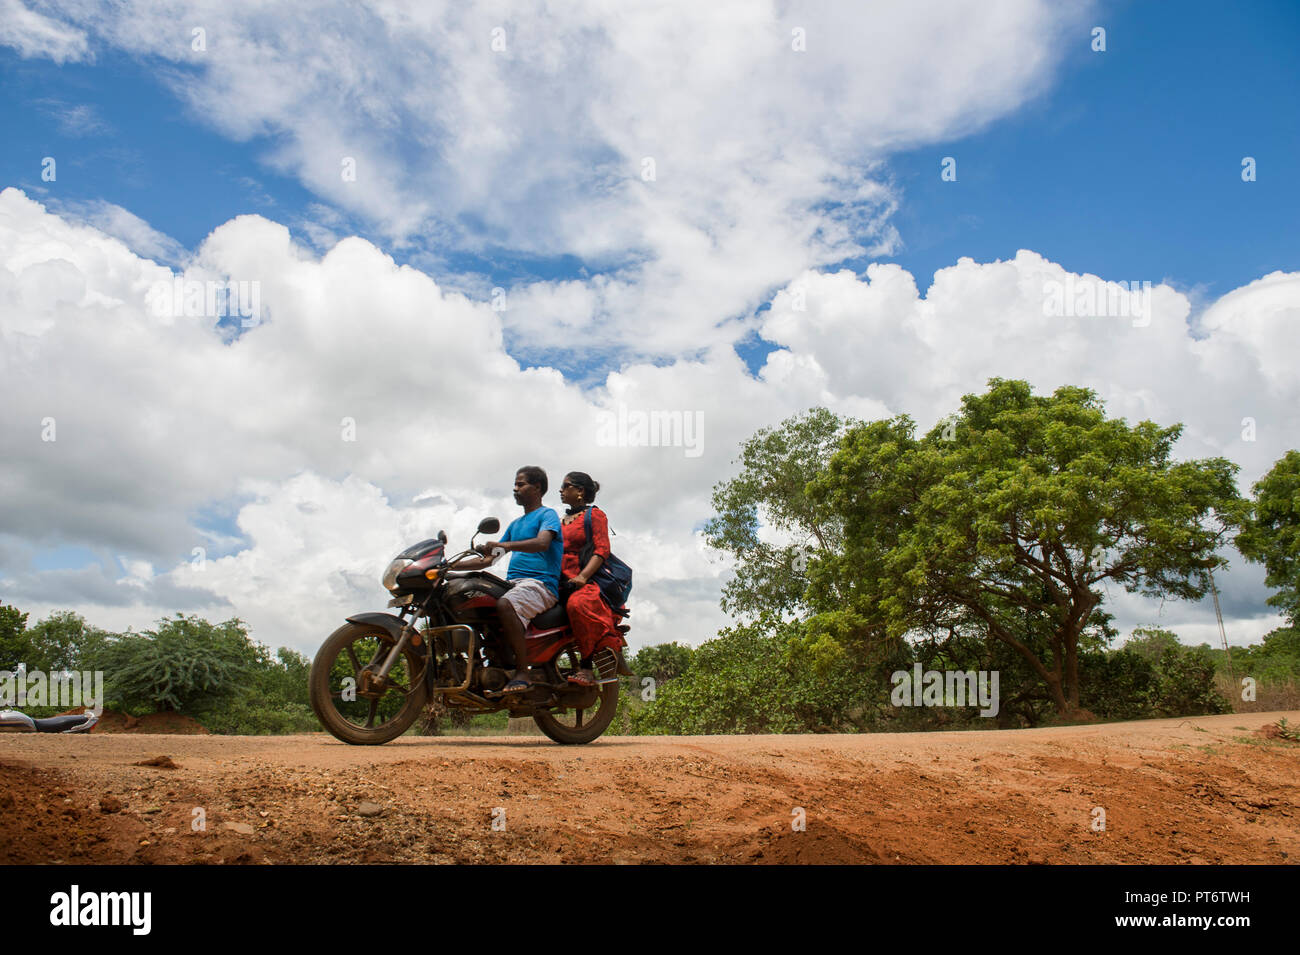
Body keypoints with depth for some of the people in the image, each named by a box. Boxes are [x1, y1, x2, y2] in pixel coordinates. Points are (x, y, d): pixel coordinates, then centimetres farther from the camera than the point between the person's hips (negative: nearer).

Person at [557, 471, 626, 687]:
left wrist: (582, 576, -19)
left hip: (589, 582, -7)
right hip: (562, 581, 7)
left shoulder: (594, 514, 8)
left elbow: (602, 550, -5)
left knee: (578, 604, -40)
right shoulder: (562, 521, 29)